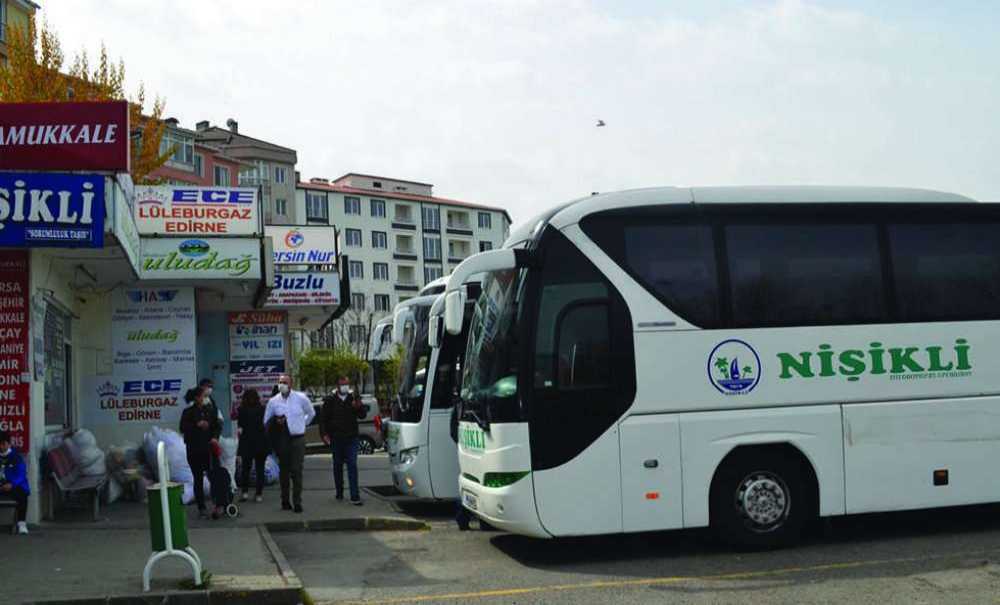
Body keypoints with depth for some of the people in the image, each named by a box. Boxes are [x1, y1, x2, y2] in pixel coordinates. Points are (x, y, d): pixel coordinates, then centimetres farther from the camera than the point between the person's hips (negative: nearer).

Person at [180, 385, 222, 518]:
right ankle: (201, 508, 13)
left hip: (209, 448, 1)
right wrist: (197, 425, -17)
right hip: (194, 450, -1)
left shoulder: (211, 410, 7)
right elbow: (183, 428, -6)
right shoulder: (188, 412, 1)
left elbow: (218, 425, 7)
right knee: (198, 479, 6)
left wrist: (215, 437, -10)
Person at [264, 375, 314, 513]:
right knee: (284, 471, 8)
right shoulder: (273, 401, 2)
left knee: (297, 471, -6)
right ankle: (285, 501, 17)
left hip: (298, 439, -2)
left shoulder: (301, 398, 0)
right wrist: (276, 424, -9)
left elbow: (311, 413, 17)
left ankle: (297, 502, -4)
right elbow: (266, 421, 9)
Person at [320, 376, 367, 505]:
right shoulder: (330, 400, 1)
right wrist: (324, 434, -7)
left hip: (351, 438, -1)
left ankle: (355, 496, -12)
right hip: (336, 438, 1)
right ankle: (339, 492, 26)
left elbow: (363, 415, 0)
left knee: (352, 465, -8)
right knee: (337, 465, 12)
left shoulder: (353, 399, 4)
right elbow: (323, 419, 4)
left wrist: (358, 407, -21)